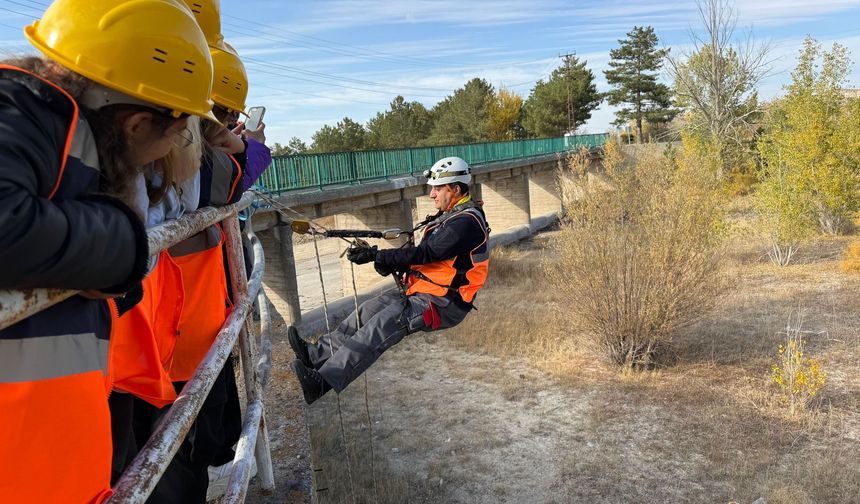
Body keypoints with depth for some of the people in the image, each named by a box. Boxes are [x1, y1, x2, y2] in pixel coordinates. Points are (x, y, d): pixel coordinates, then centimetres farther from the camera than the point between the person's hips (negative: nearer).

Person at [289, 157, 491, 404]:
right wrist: (389, 262, -2)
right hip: (426, 293, 10)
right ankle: (317, 353, -4)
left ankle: (323, 381, -32)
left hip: (445, 305, -10)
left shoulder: (465, 223, -17)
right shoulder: (451, 216, 16)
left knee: (383, 324, -25)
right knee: (370, 309, -3)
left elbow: (424, 253, -23)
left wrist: (375, 255, -21)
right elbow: (425, 255, 15)